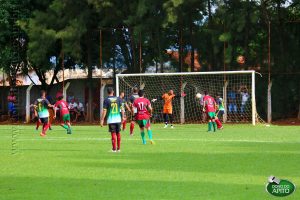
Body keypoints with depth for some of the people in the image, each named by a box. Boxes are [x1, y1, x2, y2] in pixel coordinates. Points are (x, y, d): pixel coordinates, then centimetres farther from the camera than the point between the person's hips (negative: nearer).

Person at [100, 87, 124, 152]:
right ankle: (118, 148, 17)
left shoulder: (106, 100, -5)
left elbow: (104, 111, -7)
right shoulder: (118, 99, 4)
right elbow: (122, 109, 3)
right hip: (118, 119, 3)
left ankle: (114, 148, -1)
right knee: (118, 133, 12)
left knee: (113, 134, -1)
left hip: (111, 120, -3)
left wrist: (102, 120, -4)